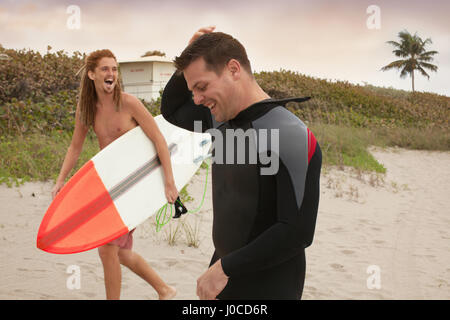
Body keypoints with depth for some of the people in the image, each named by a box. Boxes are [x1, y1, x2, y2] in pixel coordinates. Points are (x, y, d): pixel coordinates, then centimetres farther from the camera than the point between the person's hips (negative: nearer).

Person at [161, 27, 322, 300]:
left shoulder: (292, 137, -22)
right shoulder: (222, 118, 2)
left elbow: (298, 232, -24)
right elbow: (172, 110, 20)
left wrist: (226, 267, -19)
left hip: (268, 286, -7)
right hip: (223, 276, 7)